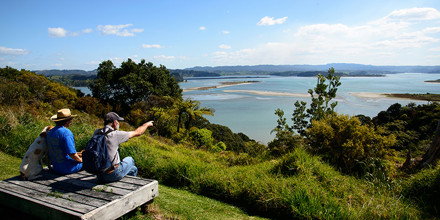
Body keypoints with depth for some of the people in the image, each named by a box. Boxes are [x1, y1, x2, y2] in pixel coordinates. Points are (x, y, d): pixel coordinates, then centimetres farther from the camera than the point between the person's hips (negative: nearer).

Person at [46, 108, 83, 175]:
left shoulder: (49, 133, 4)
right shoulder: (66, 132, -23)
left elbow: (58, 151, 13)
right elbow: (72, 154, -27)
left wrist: (76, 153, 17)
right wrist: (80, 159, -7)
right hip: (68, 168, -8)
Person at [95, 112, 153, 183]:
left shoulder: (96, 133, -2)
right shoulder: (115, 135, -17)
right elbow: (137, 133, -5)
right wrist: (147, 124, 13)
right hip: (113, 175, -6)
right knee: (129, 160, 25)